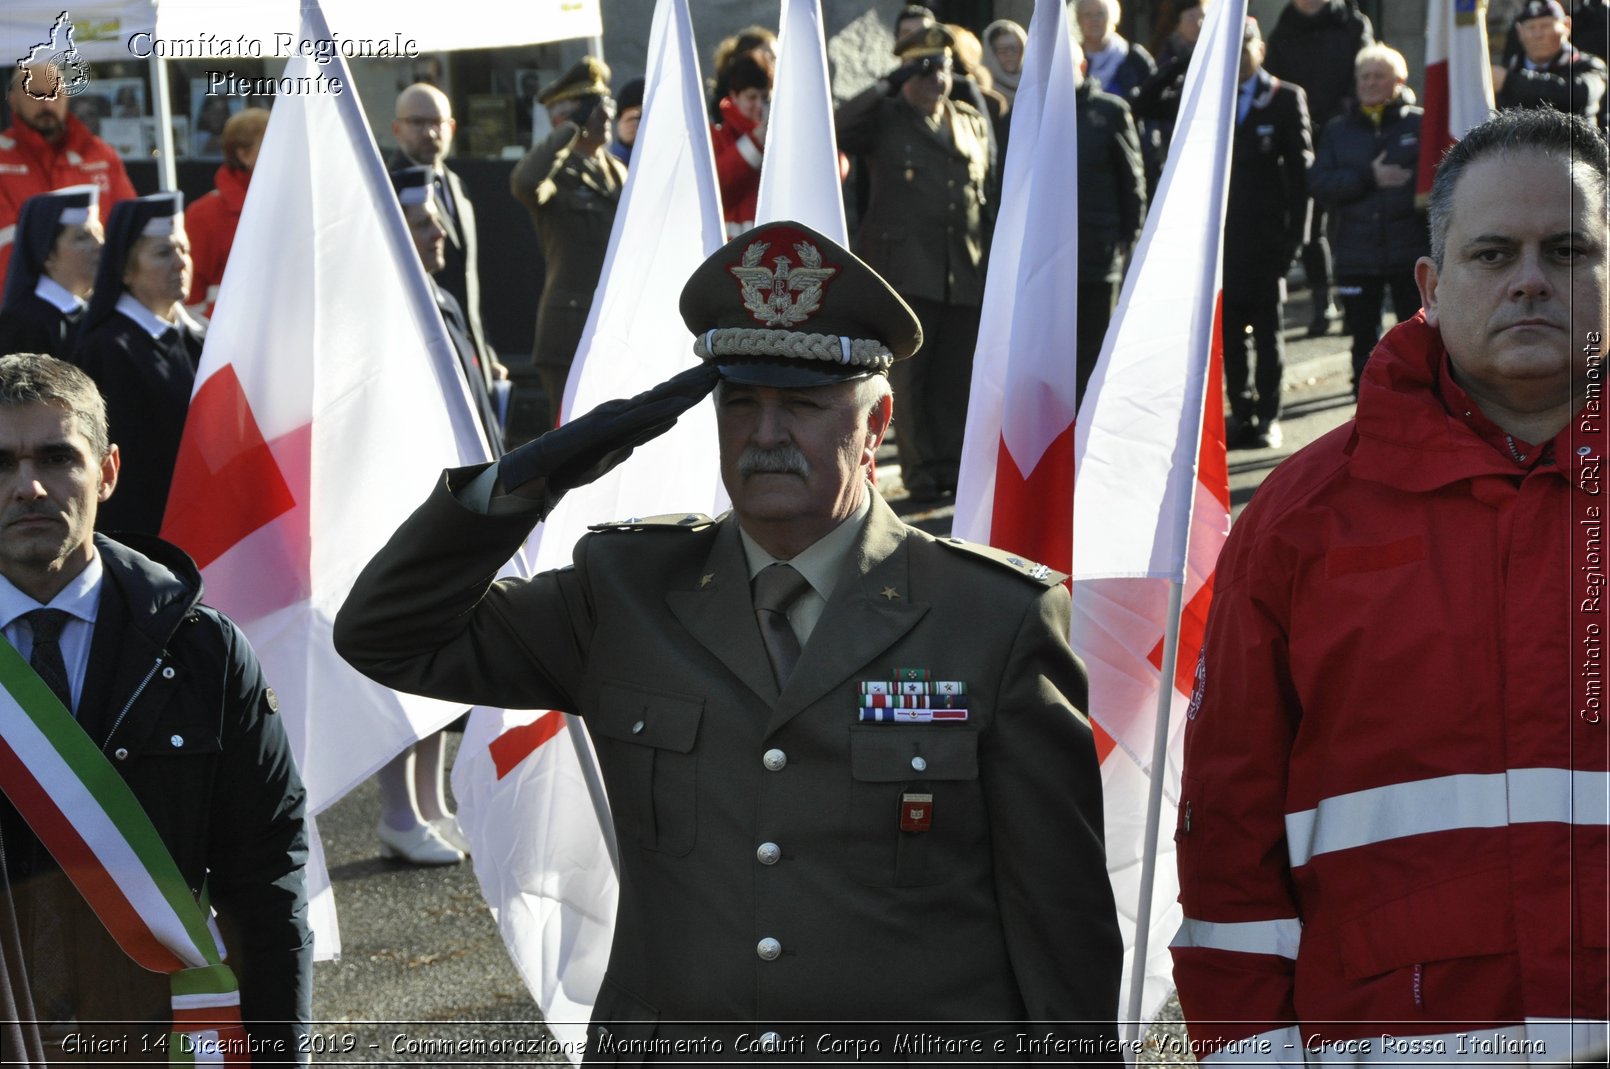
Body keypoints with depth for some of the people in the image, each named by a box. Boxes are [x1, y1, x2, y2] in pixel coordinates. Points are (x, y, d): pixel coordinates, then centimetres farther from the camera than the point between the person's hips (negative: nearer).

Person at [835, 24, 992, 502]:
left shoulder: (973, 123, 18)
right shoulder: (883, 119, 4)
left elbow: (987, 190, 21)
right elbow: (832, 131, -14)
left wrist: (993, 259, 14)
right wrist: (886, 87, -13)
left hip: (965, 273, 4)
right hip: (905, 269, -4)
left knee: (958, 376, 5)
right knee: (908, 372, -2)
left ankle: (954, 464, 13)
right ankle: (921, 467, 4)